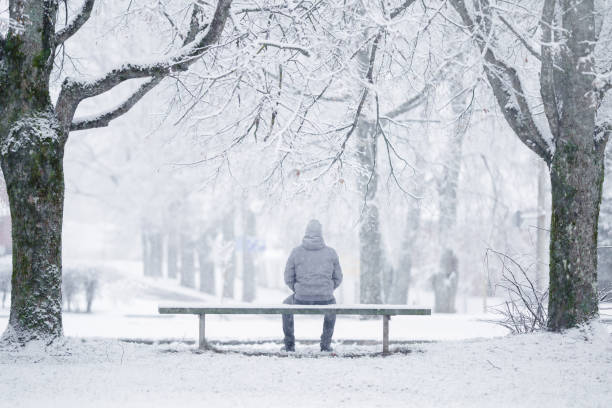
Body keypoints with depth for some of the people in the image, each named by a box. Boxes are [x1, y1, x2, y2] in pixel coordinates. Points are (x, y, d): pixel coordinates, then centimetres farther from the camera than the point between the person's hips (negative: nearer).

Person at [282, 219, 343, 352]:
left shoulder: (296, 252, -1)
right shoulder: (331, 252, 1)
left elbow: (288, 279, 3)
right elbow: (338, 278, 8)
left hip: (302, 300, -1)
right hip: (324, 299, 1)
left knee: (286, 305, 35)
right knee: (332, 305, 39)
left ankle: (289, 344, 34)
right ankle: (326, 344, 34)